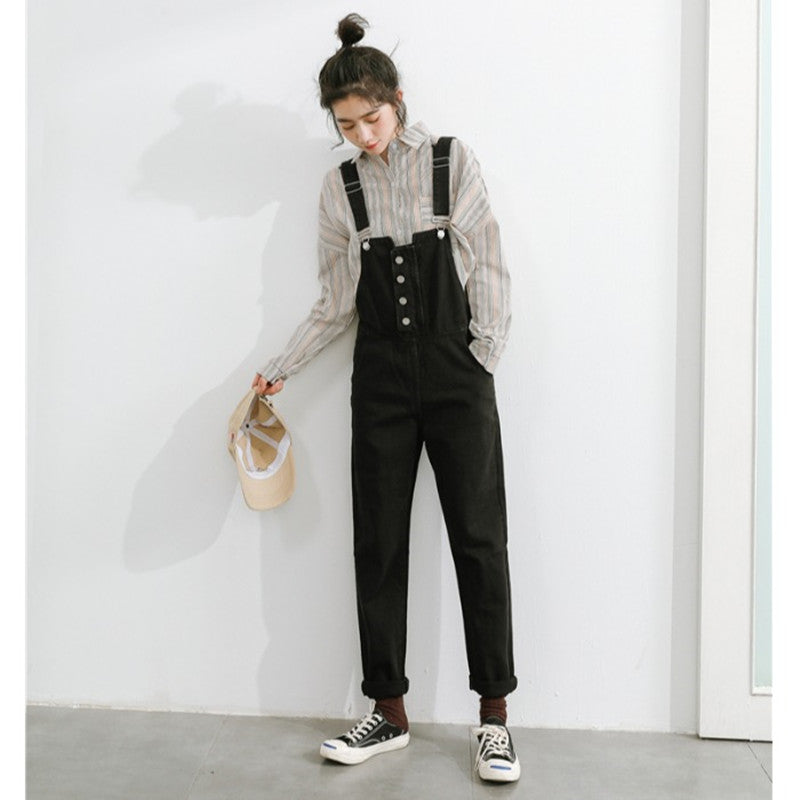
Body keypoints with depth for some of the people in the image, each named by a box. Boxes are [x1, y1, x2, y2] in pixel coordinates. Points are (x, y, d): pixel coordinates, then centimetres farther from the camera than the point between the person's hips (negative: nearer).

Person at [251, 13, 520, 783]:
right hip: (381, 380, 3)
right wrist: (278, 369, 4)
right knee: (378, 544, 4)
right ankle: (388, 712, 15)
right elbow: (335, 302, 11)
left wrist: (484, 360, -6)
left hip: (457, 378, -2)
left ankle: (494, 718, 7)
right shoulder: (340, 186, 8)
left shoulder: (453, 162, 1)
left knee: (478, 540, -2)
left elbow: (487, 270, 1)